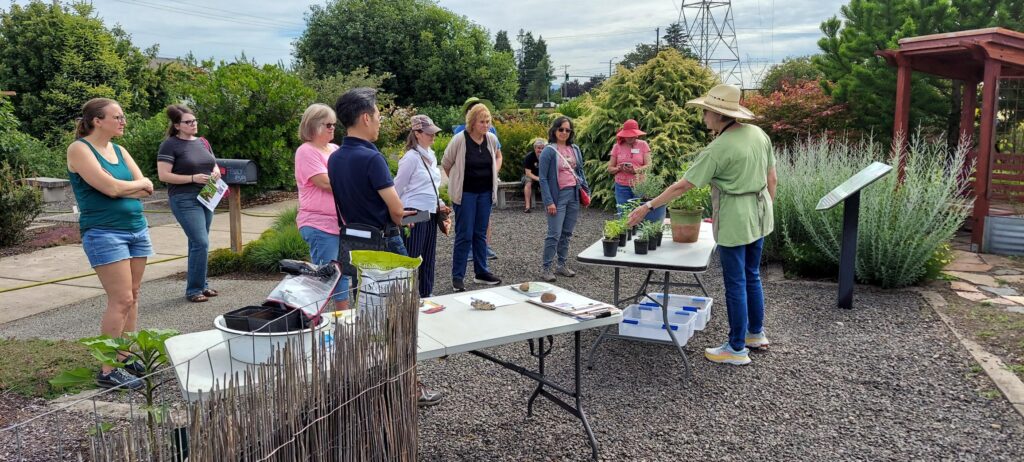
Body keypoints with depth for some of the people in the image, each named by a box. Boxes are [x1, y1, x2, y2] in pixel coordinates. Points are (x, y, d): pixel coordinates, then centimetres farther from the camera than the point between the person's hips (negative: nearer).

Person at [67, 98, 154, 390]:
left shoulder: (119, 150, 14)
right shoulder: (79, 149, -7)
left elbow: (147, 189, 6)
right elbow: (110, 187, -18)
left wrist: (120, 189, -10)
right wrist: (139, 184, -1)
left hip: (136, 228, 7)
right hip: (104, 232, -7)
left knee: (132, 296, 8)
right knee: (121, 300, -10)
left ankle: (127, 357, 16)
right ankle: (108, 371, -3)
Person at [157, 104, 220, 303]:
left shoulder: (202, 142, 13)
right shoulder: (170, 145, -8)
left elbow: (214, 165, 22)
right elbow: (163, 175, -13)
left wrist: (216, 172, -2)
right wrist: (193, 178, -20)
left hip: (205, 198, 7)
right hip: (185, 200, -7)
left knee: (197, 243, 13)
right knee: (201, 243, -13)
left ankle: (201, 285, 20)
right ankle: (193, 289, -3)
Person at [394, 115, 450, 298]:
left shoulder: (431, 155, 12)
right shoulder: (411, 157, -13)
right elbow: (397, 188, -9)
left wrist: (439, 204, 8)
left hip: (430, 214, 8)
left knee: (428, 257, 13)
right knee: (411, 258, -2)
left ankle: (427, 294, 23)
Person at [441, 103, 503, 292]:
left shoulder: (492, 139, 0)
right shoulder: (459, 139, -14)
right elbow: (446, 164, -2)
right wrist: (457, 182, 6)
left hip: (485, 192, 5)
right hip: (465, 193, -5)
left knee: (481, 233, 12)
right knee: (464, 235, -3)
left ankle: (481, 272, 23)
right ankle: (457, 277, 5)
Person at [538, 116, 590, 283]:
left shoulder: (575, 149, 10)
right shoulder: (549, 151, -7)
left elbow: (580, 172, 19)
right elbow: (543, 178, -9)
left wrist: (586, 191, 10)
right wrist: (549, 201, -14)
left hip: (574, 195, 6)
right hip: (558, 196, -6)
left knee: (567, 233, 11)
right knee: (554, 234, -6)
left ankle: (563, 265, 21)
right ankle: (546, 269, 1)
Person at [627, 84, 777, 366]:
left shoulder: (718, 149, -21)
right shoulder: (758, 134, 1)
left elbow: (682, 186, -18)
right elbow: (772, 179, 8)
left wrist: (648, 207, -11)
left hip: (734, 221, -8)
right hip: (759, 216, 8)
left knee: (735, 283, 3)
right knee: (751, 275, 21)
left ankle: (737, 349, 14)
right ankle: (756, 333, 36)